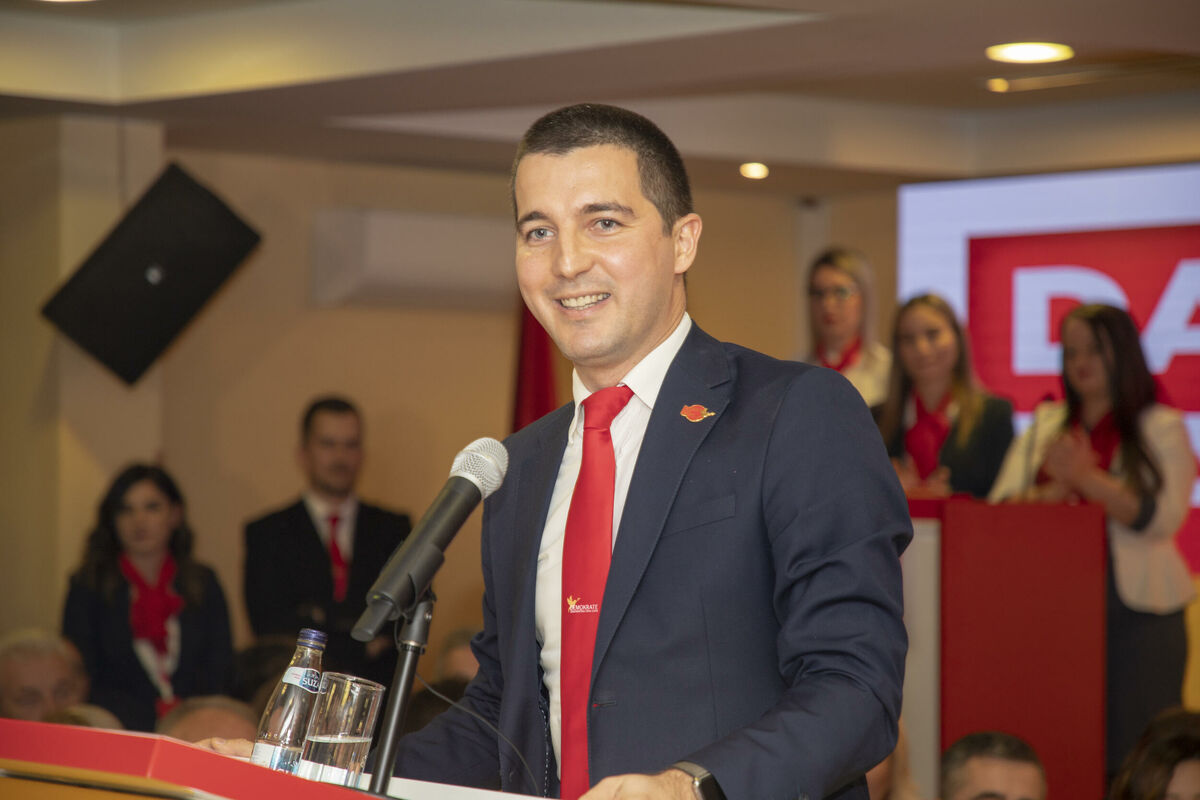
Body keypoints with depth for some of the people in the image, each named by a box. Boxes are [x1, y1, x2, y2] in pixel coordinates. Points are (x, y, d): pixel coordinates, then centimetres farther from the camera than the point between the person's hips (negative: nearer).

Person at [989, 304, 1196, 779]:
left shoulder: (1162, 428, 5)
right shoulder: (1045, 426, 18)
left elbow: (1162, 518, -8)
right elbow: (1000, 507, 9)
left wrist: (1088, 480, -17)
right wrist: (1054, 492, -10)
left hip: (1135, 607, -3)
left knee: (1129, 747, -7)